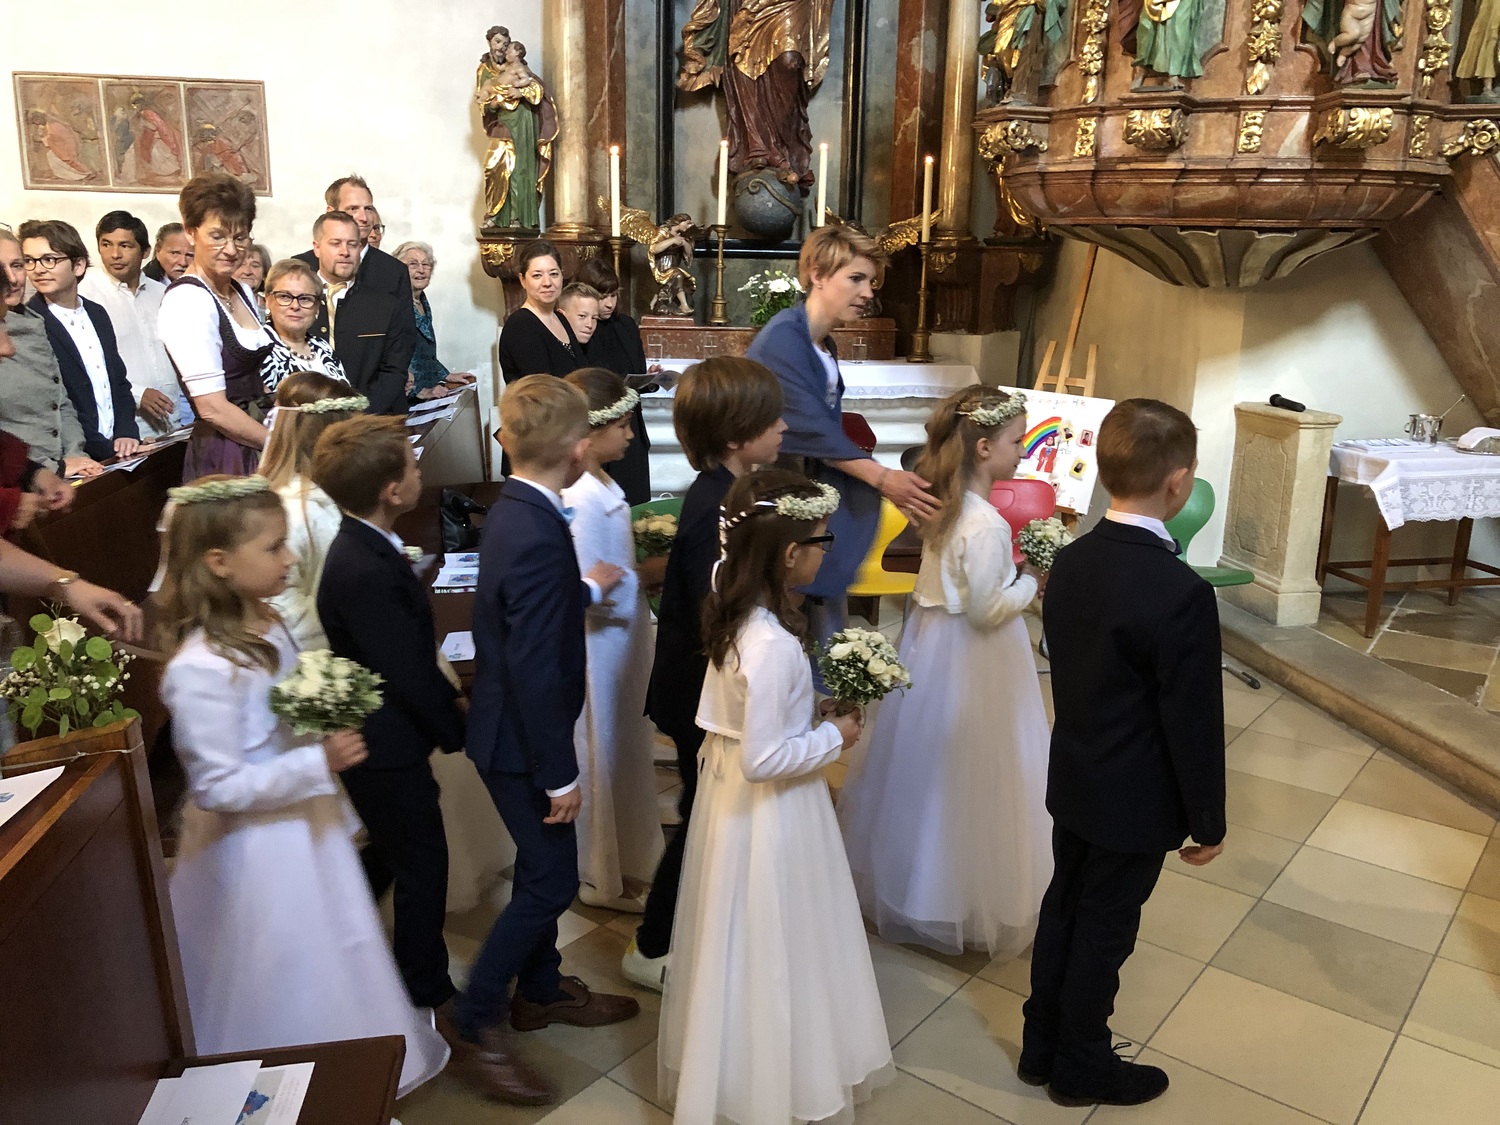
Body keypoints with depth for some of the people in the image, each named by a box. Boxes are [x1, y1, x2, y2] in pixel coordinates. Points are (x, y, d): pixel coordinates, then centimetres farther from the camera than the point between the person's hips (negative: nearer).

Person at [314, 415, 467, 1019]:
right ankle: (428, 990, 31)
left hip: (379, 739, 9)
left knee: (390, 852, 28)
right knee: (423, 866, 10)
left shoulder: (364, 547, 0)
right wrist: (456, 732, -11)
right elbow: (408, 674, -25)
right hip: (390, 747, -9)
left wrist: (450, 700, 9)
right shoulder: (366, 573, -31)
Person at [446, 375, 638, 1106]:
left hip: (510, 728, 10)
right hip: (521, 740, -10)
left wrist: (587, 588, 31)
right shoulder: (539, 535, -30)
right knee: (551, 881, 3)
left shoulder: (514, 510, 1)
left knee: (541, 867, 22)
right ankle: (473, 1023, 18)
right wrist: (560, 773, -21)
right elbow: (535, 671, -28)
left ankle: (540, 989, 40)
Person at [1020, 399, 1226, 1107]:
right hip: (1135, 803, -6)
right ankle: (1082, 1068, 34)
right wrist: (1207, 822, -7)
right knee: (1105, 931, 12)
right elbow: (1195, 724, -21)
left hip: (1071, 783, 7)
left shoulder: (1068, 563, -7)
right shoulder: (1181, 594, -29)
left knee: (1063, 908, 21)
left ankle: (1041, 1044, 40)